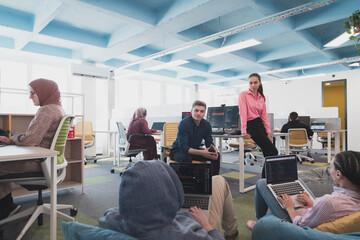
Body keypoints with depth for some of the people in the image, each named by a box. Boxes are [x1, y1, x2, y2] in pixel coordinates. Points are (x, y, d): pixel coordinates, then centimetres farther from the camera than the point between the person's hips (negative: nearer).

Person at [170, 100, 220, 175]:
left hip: (195, 151, 6)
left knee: (216, 155, -11)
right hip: (178, 151, -5)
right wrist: (201, 153, -41)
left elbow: (209, 142, 0)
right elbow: (183, 147, -28)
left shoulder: (206, 125, -5)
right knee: (186, 158, -38)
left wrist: (213, 148, -27)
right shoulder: (184, 123, -22)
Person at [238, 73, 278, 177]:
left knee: (268, 154, 5)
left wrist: (268, 132, 3)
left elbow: (264, 116, 11)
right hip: (251, 126, -7)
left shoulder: (261, 97, 13)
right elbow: (243, 113, -16)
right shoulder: (244, 94, -6)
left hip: (260, 125, 7)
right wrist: (244, 131, -23)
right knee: (273, 152, -10)